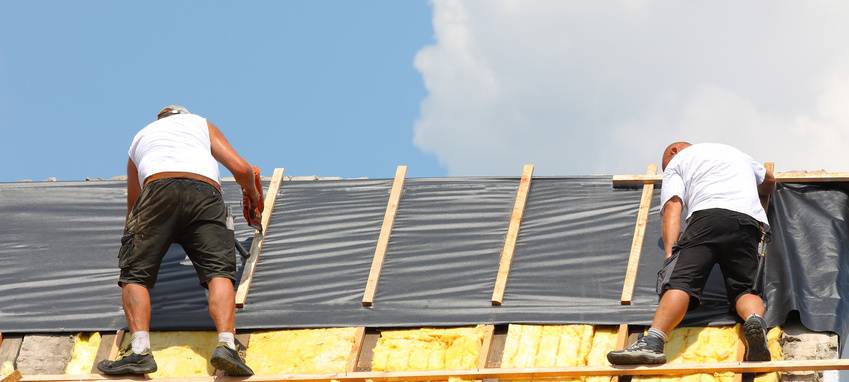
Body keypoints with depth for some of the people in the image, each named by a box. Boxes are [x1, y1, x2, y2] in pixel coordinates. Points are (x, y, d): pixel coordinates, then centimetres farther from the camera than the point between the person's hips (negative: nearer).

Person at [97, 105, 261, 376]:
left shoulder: (141, 136, 40)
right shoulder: (202, 124, 37)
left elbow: (133, 206, 43)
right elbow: (242, 170, 24)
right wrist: (253, 196, 45)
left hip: (159, 187, 0)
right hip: (206, 191, 0)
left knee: (135, 274, 2)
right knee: (219, 272, -6)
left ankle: (139, 349, -20)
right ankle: (227, 344, -29)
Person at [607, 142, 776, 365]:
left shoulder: (676, 161, 26)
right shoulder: (733, 151, 42)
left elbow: (672, 207, 8)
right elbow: (769, 181, 59)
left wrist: (670, 253, -3)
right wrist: (761, 204, 81)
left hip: (708, 214, -4)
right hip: (750, 219, 4)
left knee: (680, 282, -15)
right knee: (743, 288, 7)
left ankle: (653, 341, -37)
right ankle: (755, 321, -27)